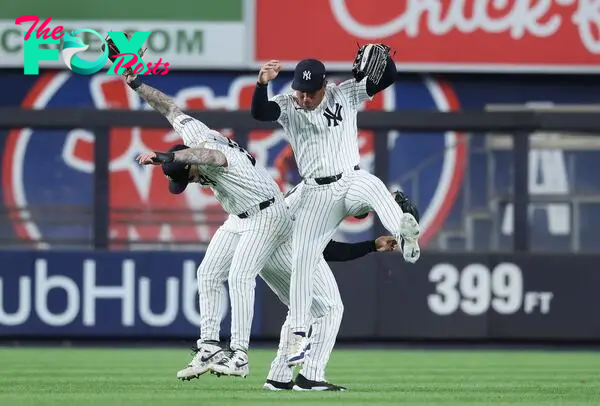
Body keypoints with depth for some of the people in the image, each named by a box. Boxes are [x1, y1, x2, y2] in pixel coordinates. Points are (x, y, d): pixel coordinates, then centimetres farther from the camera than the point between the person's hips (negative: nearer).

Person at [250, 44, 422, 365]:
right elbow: (258, 112, -22)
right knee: (302, 260, -3)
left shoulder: (344, 95, 0)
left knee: (373, 186, -37)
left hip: (350, 180, -1)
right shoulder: (287, 107, -2)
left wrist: (382, 58, -27)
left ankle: (404, 233, -63)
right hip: (316, 193, 1)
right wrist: (262, 83, -43)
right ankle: (298, 334, 5)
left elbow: (387, 78, -4)